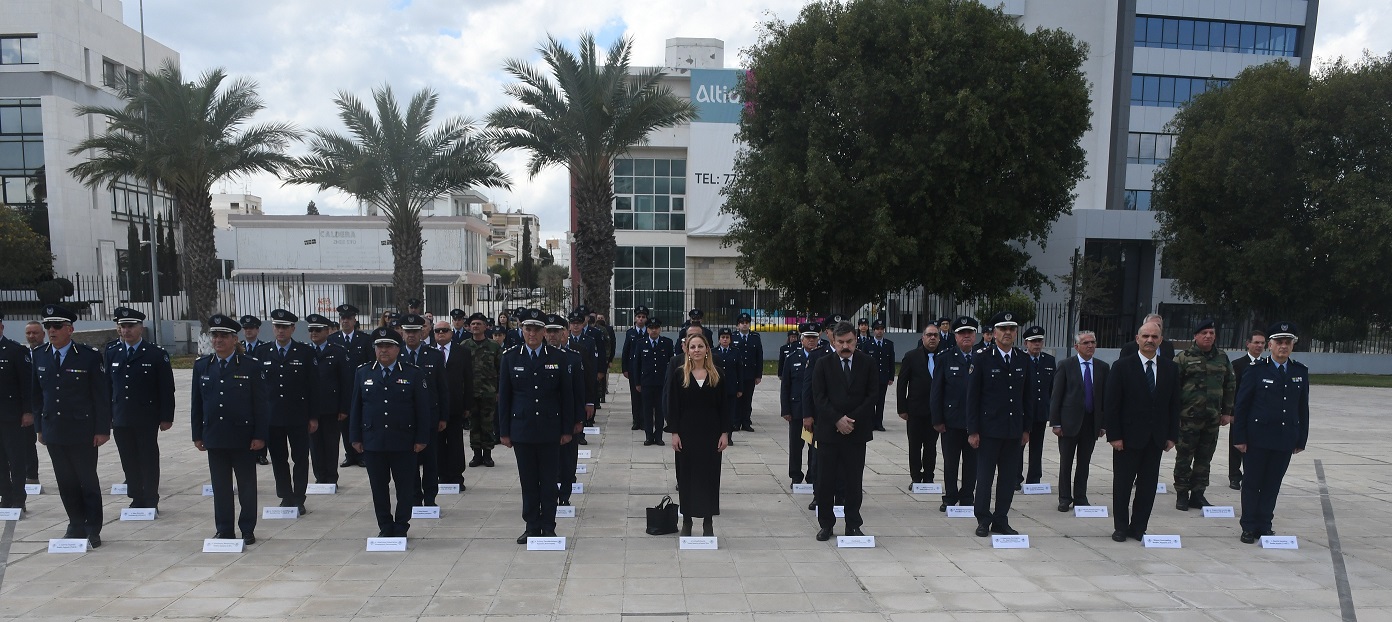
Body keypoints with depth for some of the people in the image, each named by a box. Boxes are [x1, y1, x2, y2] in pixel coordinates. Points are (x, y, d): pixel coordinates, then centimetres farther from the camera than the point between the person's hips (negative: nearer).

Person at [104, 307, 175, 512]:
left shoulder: (157, 354, -5)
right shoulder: (111, 353, 7)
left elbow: (167, 389, -5)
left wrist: (166, 417, -8)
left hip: (147, 420, -4)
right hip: (120, 420, 4)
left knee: (149, 460, 4)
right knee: (129, 462, 9)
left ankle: (150, 501, 13)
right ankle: (136, 499, 20)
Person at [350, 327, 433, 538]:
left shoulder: (414, 374, -2)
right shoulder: (363, 373, 7)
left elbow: (424, 409, -2)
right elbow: (356, 407, 9)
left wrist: (421, 439, -6)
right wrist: (356, 437, 5)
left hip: (404, 442, -2)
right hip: (372, 442, 2)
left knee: (405, 487, 5)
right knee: (379, 487, 10)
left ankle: (401, 527, 19)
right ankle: (385, 527, 23)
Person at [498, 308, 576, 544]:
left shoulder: (559, 358, 0)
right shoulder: (510, 357, 3)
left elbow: (567, 396, 2)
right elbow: (503, 396, 4)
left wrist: (567, 429, 0)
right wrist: (504, 431, 1)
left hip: (550, 431, -1)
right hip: (521, 429, 1)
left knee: (549, 481, 5)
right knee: (528, 481, 8)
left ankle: (548, 527, 16)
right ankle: (532, 527, 19)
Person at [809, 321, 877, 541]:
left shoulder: (867, 363, 3)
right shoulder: (823, 364, 2)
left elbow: (872, 394, 0)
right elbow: (819, 397, -3)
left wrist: (852, 419, -9)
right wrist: (837, 419, -13)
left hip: (857, 431, 0)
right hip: (828, 430, 0)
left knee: (854, 480, 6)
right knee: (825, 480, 4)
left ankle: (853, 525, 18)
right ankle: (826, 524, 17)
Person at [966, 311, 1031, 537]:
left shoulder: (1023, 360, 7)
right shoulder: (982, 359, -5)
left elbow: (1027, 396, 11)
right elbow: (972, 396, -6)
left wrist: (1026, 428, 8)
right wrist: (973, 430, -9)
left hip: (1014, 431, 4)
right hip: (989, 429, -4)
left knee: (1009, 478, 9)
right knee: (984, 477, 4)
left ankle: (1001, 521, 21)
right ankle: (983, 521, 17)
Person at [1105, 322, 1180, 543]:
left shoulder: (1170, 369, 5)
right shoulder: (1122, 366, -6)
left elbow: (1174, 405, 8)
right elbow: (1111, 403, -8)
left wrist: (1172, 435, 3)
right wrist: (1114, 435, -12)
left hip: (1156, 439, 3)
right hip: (1128, 437, -3)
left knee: (1148, 485, 8)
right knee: (1122, 484, 6)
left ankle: (1138, 528, 19)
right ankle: (1120, 527, 19)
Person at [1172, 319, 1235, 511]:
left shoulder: (1222, 357, 8)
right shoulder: (1183, 358, -5)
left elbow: (1230, 385, 14)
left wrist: (1227, 412, 11)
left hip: (1213, 418, 4)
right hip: (1188, 417, -4)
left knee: (1204, 459, 11)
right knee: (1184, 458, 2)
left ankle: (1198, 494, 21)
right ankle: (1182, 495, 12)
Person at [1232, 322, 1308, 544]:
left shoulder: (1301, 372, 6)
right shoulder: (1257, 370, -4)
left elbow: (1303, 408, 9)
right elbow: (1241, 405, -4)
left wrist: (1301, 439, 6)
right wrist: (1240, 437, -8)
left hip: (1285, 440, 3)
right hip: (1257, 438, -3)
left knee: (1272, 484, 9)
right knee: (1252, 483, 5)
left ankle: (1264, 525, 20)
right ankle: (1249, 527, 14)